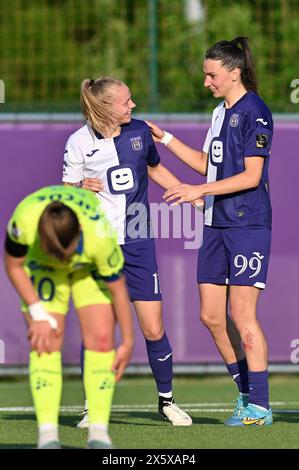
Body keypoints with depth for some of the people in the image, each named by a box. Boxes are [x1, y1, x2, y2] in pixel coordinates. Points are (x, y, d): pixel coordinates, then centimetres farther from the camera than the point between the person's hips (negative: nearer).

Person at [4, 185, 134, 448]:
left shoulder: (100, 236, -41)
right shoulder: (24, 220, -39)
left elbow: (118, 289, -24)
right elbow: (14, 266, -17)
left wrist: (128, 342, -15)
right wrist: (38, 314, -22)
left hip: (92, 266, 0)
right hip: (40, 264, 1)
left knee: (101, 337, -14)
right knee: (46, 343, -13)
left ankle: (99, 434, -11)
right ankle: (47, 435, -15)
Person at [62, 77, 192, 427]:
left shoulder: (140, 131, 3)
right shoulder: (79, 142, -6)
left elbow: (155, 169, 22)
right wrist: (82, 187, -19)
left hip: (137, 244, 2)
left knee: (153, 330, -1)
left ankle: (166, 400, 18)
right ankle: (93, 407, 11)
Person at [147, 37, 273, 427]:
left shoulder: (255, 112, -12)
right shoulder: (221, 112, 15)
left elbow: (251, 176, -16)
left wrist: (199, 190, -19)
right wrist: (165, 138, 20)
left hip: (248, 225, -9)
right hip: (216, 224, 9)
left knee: (242, 315, -8)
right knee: (211, 315, 8)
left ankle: (260, 406, -3)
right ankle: (247, 394, 19)